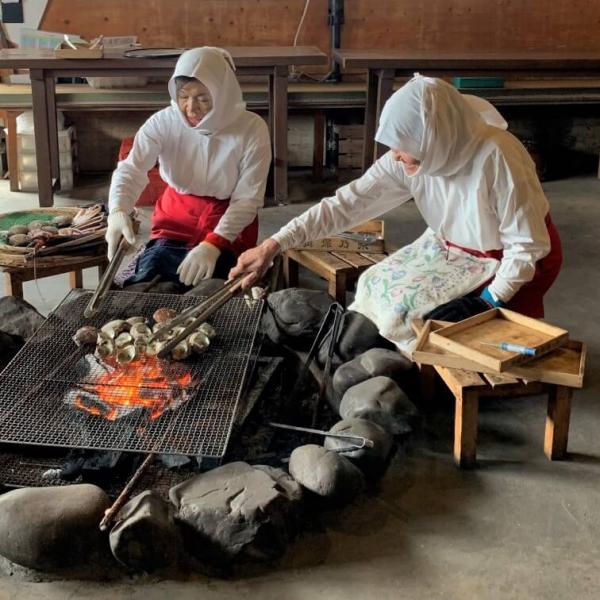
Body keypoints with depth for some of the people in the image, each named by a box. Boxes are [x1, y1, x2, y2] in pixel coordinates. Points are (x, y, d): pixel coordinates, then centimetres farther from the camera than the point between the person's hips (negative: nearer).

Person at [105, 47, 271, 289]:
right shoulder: (163, 122, -12)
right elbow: (130, 170, -23)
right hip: (175, 221, 2)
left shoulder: (252, 129, -17)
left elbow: (248, 199, -16)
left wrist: (213, 244, -32)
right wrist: (118, 212, -46)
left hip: (229, 230, -2)